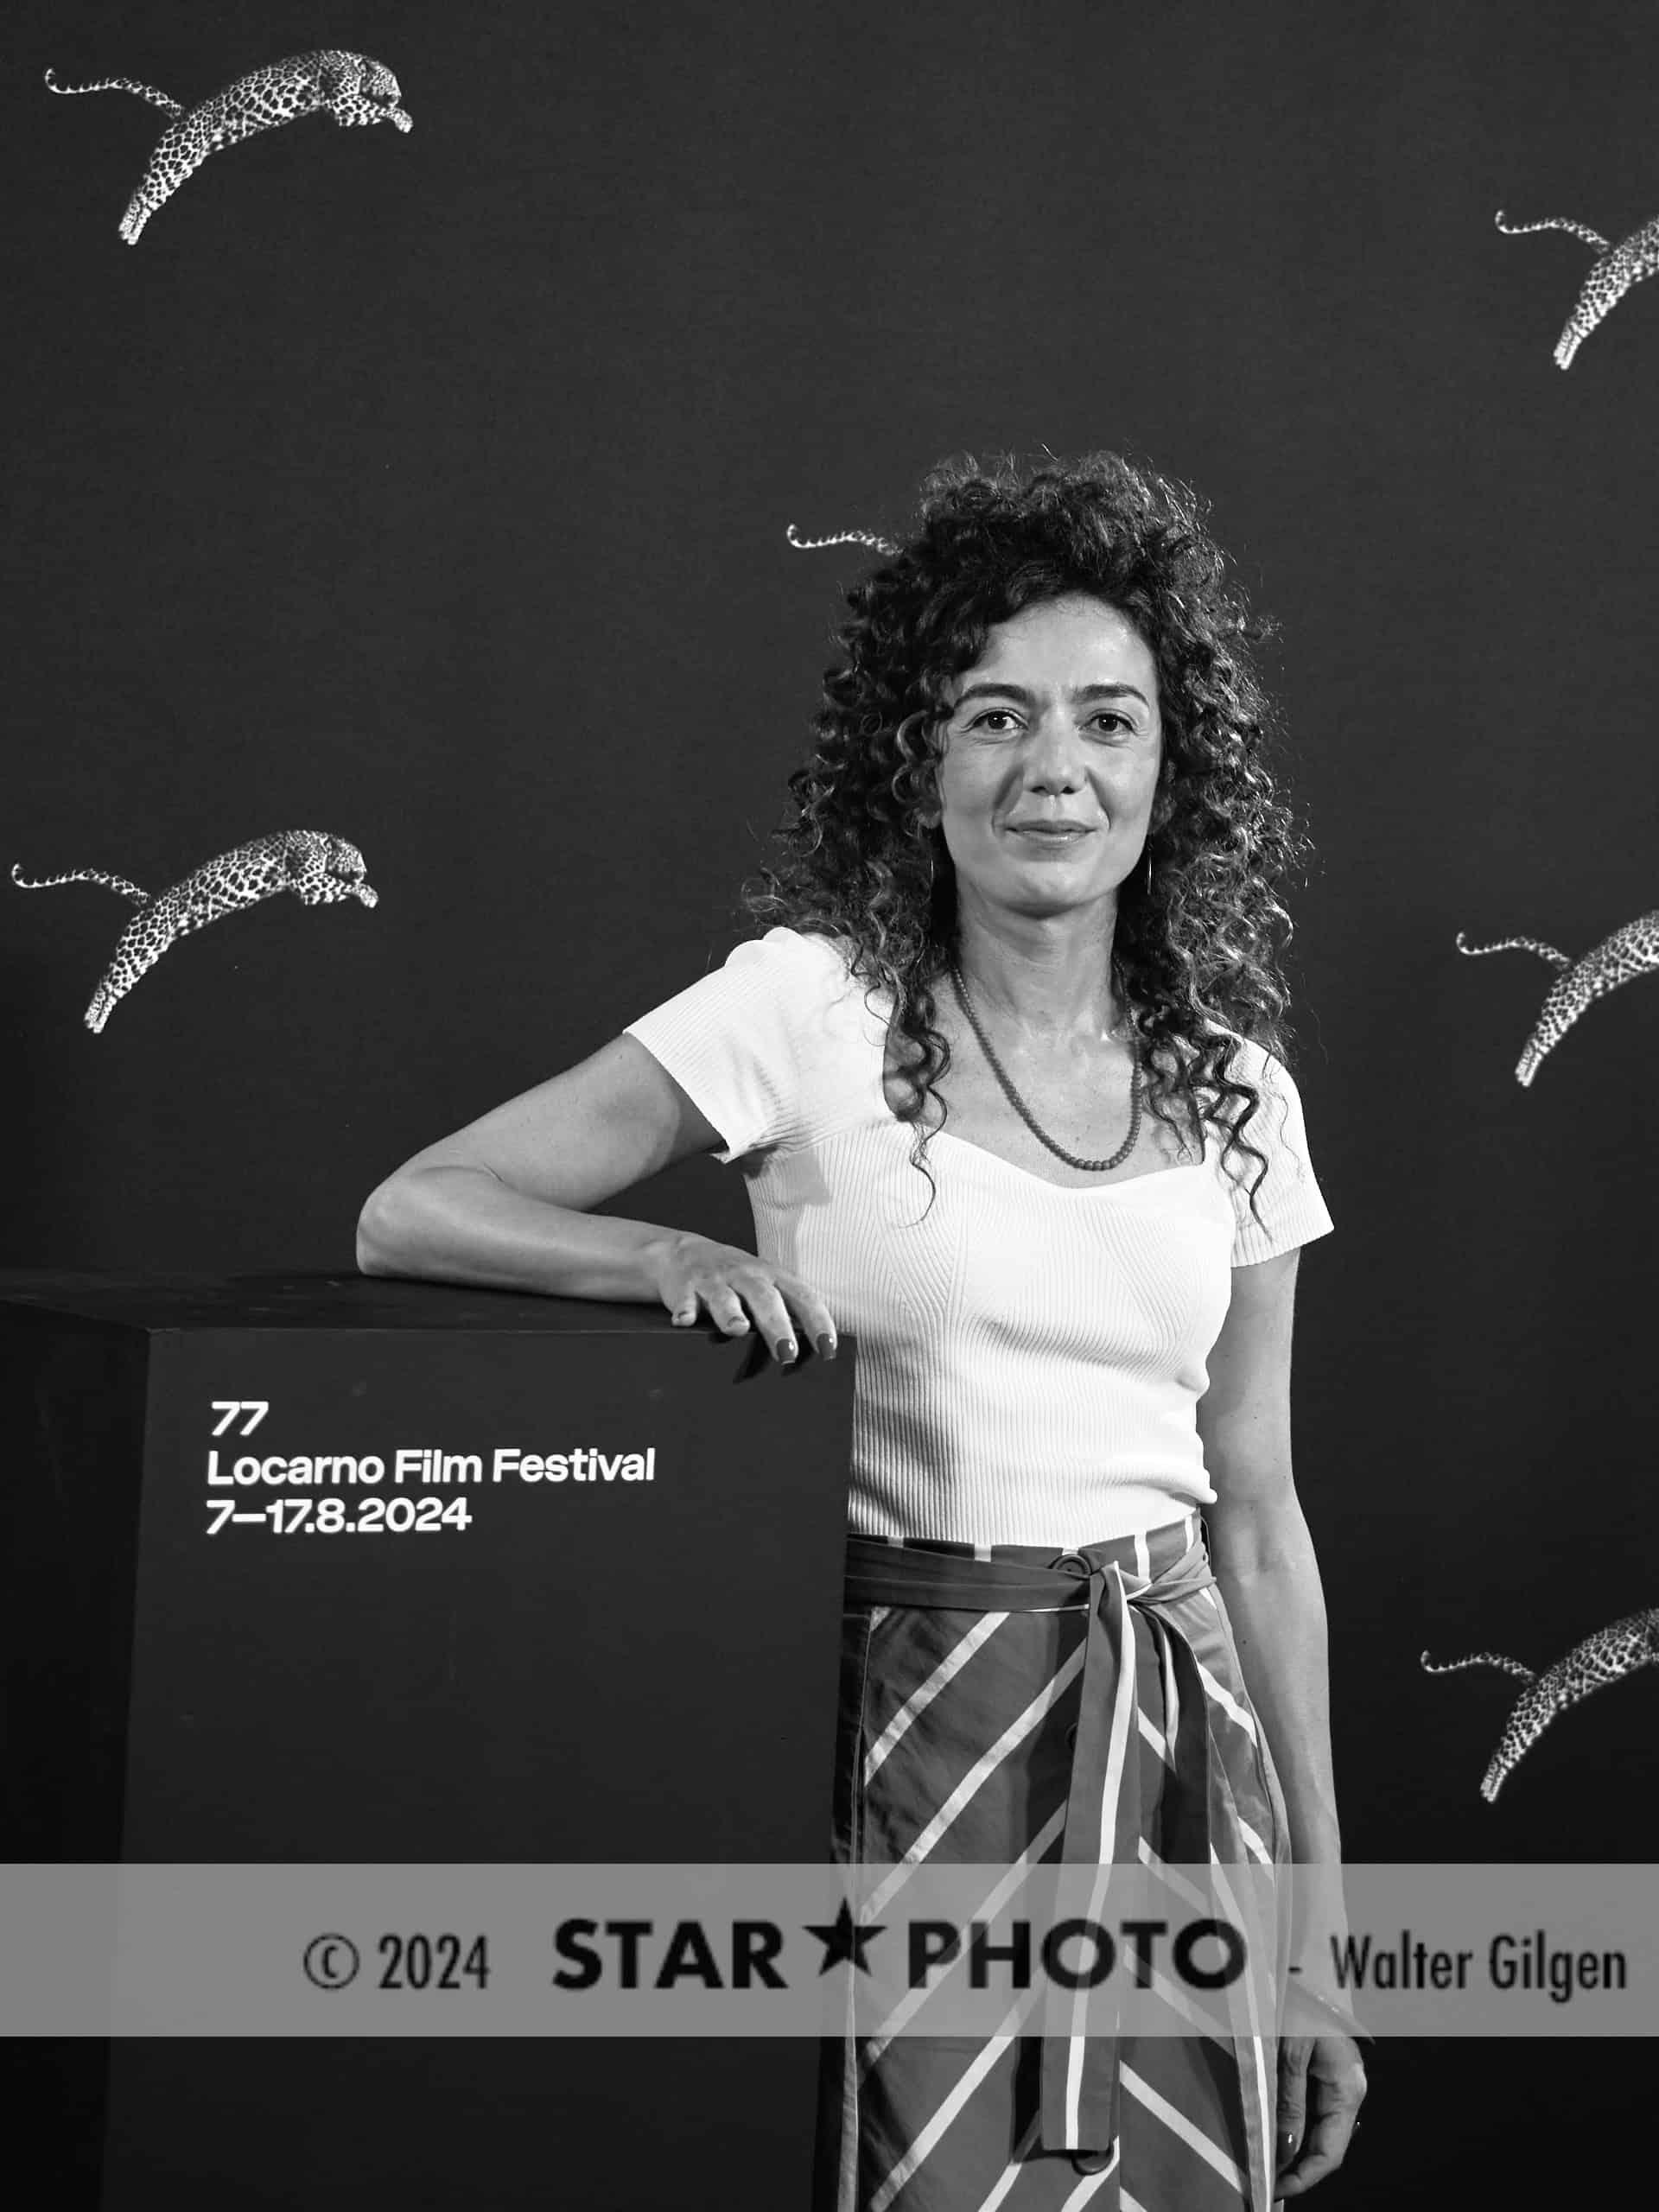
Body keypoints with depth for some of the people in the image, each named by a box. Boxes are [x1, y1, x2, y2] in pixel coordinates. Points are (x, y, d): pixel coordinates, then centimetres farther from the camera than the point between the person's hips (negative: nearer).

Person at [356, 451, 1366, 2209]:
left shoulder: (1239, 1091, 6)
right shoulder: (808, 1003, -6)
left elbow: (1258, 1520, 10)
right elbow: (411, 1214, -7)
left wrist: (1324, 1930, 10)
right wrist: (679, 1257, -26)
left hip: (1168, 1738, 3)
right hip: (899, 1727, -3)